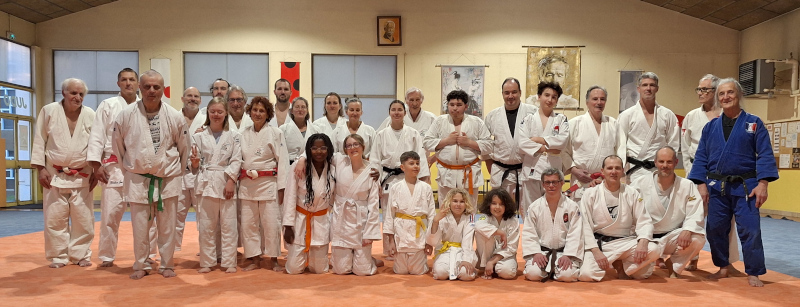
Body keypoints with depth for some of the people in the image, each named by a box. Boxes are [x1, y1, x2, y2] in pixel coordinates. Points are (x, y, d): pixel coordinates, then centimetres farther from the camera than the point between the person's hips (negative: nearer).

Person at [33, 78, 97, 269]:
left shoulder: (90, 115, 1)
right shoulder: (49, 111, -2)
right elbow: (39, 141, 0)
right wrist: (41, 168, -5)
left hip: (82, 175, 1)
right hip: (54, 174, -1)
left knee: (83, 218, 4)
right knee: (55, 218, 3)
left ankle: (81, 255, 17)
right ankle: (58, 256, 16)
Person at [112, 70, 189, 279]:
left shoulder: (175, 117, -4)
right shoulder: (126, 116, -5)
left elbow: (183, 148, 8)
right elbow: (118, 146, 8)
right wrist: (130, 168, 13)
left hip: (167, 179, 0)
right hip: (138, 181, 0)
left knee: (167, 227, 7)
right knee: (140, 227, 6)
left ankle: (167, 264, 23)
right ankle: (141, 265, 23)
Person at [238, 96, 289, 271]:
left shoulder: (276, 133, -2)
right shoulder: (244, 134, 10)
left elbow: (282, 161, -4)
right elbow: (238, 158, 15)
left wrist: (281, 188, -8)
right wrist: (234, 180, 8)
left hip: (268, 183, -4)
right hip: (247, 183, 4)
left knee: (271, 223, -2)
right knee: (248, 223, 6)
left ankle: (272, 260, 12)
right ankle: (254, 259, 18)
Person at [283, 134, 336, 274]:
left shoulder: (333, 171, -5)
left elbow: (334, 199, 5)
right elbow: (290, 198, -10)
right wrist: (288, 225, -11)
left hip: (321, 222, 2)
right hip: (299, 220, -2)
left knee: (319, 269, 6)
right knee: (294, 269, 1)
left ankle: (317, 255, 42)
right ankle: (300, 254, 36)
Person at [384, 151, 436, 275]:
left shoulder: (426, 188, 1)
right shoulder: (395, 188, 0)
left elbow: (431, 214, 3)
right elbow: (390, 214, 3)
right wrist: (391, 241, 0)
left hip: (420, 233, 0)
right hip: (401, 231, 0)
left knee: (417, 271, 5)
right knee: (400, 271, 7)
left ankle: (423, 260, 37)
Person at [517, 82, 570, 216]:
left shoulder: (561, 119, 13)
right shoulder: (528, 119, 10)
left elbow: (563, 140, -5)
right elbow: (521, 143, -5)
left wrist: (538, 139, -6)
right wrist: (544, 148, -8)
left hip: (552, 169, 1)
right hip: (531, 169, -1)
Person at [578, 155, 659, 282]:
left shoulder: (632, 193, 4)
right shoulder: (590, 194, -1)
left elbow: (644, 221, 0)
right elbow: (585, 225, -5)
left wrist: (643, 242, -21)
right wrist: (596, 251, -16)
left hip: (626, 242, 2)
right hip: (599, 243, -2)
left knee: (653, 250, -27)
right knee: (586, 274, -27)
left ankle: (622, 266, 4)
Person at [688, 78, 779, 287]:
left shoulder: (754, 123, 1)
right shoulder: (711, 126, 8)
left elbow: (765, 155, -4)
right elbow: (701, 157, 7)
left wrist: (762, 184, -13)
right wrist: (701, 184, -1)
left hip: (746, 187, -3)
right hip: (716, 187, 3)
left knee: (750, 230, -3)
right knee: (715, 229, 7)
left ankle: (753, 273, 12)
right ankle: (723, 267, 25)